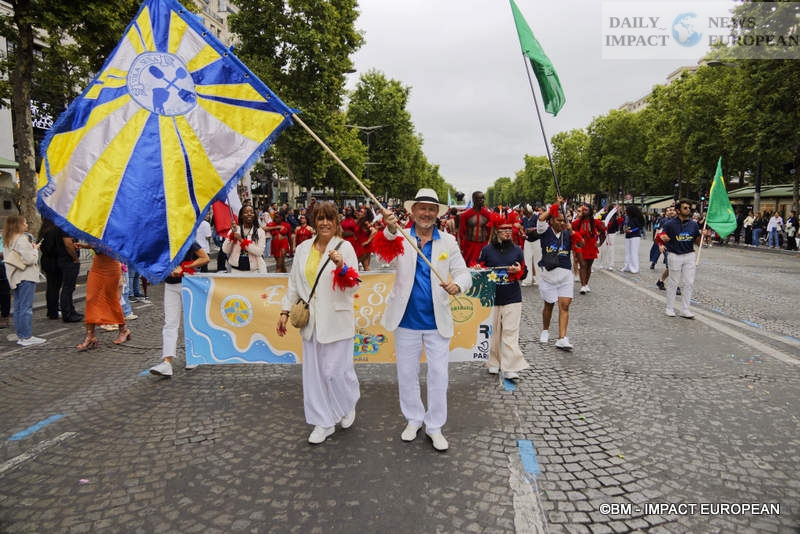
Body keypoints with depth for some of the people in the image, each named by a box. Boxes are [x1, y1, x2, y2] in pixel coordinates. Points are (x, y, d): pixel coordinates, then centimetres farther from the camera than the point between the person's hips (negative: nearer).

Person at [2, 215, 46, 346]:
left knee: (18, 307, 12)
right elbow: (29, 259, -20)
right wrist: (35, 249, -4)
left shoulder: (8, 241, 13)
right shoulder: (22, 240, -15)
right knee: (26, 307, -6)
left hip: (16, 277, 9)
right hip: (26, 277, -9)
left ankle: (20, 336, 18)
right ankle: (26, 337, -3)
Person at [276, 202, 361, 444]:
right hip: (311, 320, 4)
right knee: (314, 372, 8)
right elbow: (294, 283, 14)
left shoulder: (345, 247, -5)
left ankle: (348, 404, 31)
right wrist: (285, 311, 11)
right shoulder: (303, 248, 8)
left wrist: (341, 267, -27)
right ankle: (323, 422, 24)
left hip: (336, 320, -4)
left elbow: (353, 287, -10)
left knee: (335, 370, -1)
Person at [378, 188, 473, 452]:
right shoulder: (401, 238, -5)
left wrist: (457, 285, -28)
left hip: (437, 321, 1)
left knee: (438, 375, 7)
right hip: (406, 320, 0)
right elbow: (384, 252, -26)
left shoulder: (448, 242, 0)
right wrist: (390, 230, -48)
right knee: (407, 374, 13)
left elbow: (463, 273, -4)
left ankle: (435, 426, 25)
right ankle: (413, 419, 34)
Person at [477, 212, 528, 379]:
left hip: (512, 298, 0)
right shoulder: (487, 250, 1)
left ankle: (510, 368, -1)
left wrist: (519, 270, -10)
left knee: (510, 332, -4)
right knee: (493, 332, 9)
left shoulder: (517, 250, 5)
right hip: (492, 298, 0)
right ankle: (494, 363, 25)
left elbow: (524, 272, 12)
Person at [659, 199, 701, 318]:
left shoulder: (694, 224, 4)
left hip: (689, 255, 4)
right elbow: (664, 239, -2)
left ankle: (684, 310, 13)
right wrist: (664, 239, -25)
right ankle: (670, 308, 17)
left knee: (689, 283, 4)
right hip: (675, 256, -4)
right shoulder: (670, 224, -8)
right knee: (673, 283, 4)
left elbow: (697, 242, 9)